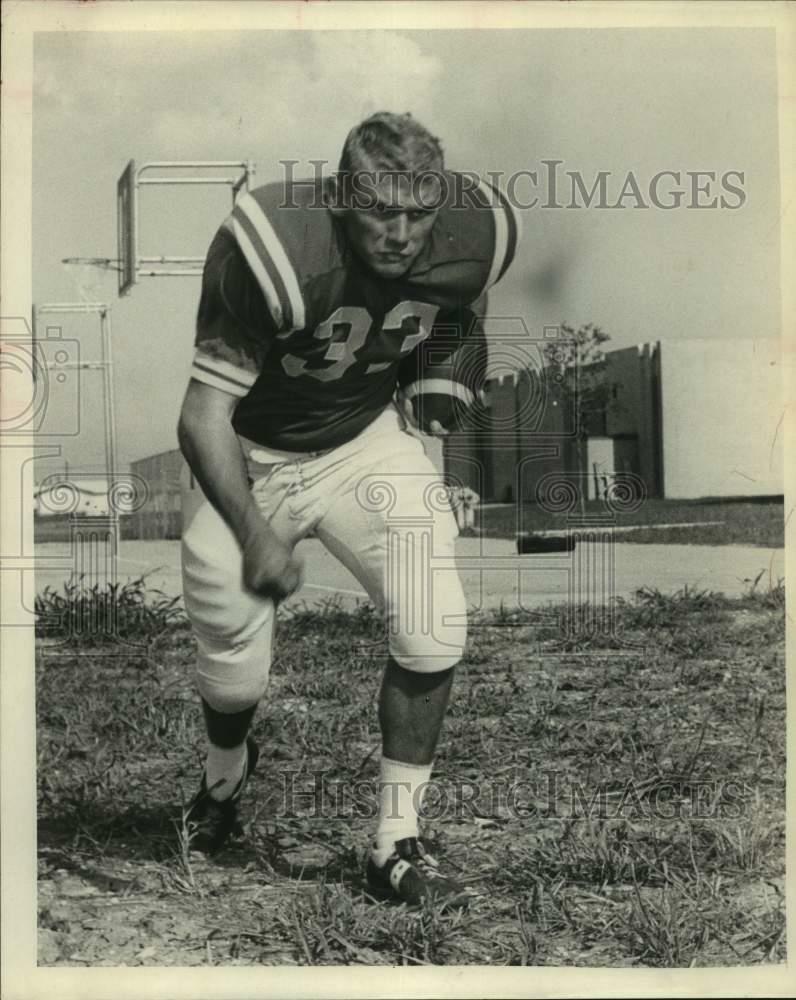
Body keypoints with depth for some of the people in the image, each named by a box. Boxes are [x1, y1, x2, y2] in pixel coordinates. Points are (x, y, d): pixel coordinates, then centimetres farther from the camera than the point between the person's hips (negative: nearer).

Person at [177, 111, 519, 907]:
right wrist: (255, 536, -27)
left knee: (435, 626, -14)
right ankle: (226, 774, 42)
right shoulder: (270, 252, -32)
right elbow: (205, 413, -26)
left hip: (365, 439, 3)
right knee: (233, 668, 3)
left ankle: (396, 846, 3)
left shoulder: (470, 241, -17)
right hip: (243, 460, -3)